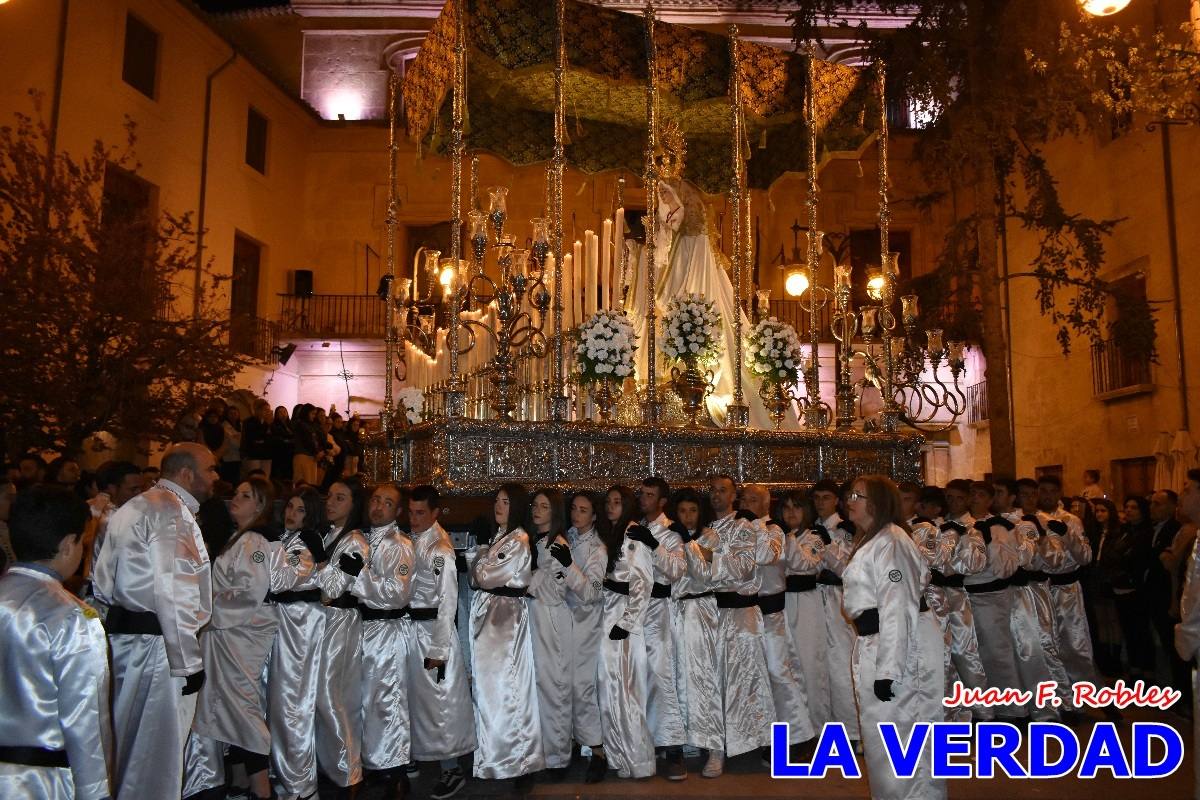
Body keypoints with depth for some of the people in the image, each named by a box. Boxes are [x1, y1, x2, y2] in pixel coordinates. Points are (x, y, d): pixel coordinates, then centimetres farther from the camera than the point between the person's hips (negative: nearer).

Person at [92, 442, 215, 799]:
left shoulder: (135, 507, 16)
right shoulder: (172, 512, -16)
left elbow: (104, 580, 16)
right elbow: (172, 594, -21)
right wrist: (188, 660, -17)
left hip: (122, 633, 10)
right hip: (156, 644, -10)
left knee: (125, 741, 20)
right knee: (157, 750, 2)